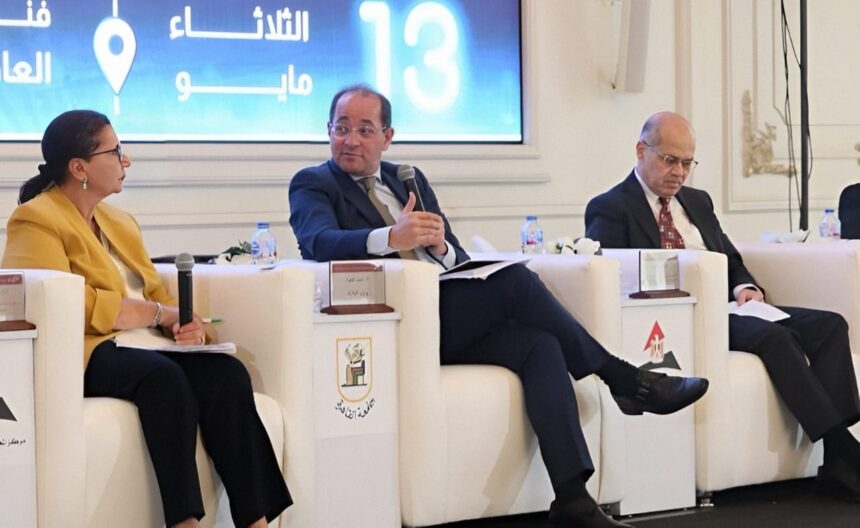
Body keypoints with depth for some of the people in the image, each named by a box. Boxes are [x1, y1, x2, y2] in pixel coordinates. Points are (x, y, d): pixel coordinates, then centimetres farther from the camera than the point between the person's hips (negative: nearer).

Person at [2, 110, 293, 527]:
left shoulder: (120, 222, 25)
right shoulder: (36, 220, 0)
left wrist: (184, 322, -3)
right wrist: (156, 314, -11)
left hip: (146, 345, 7)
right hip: (87, 353, -7)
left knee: (227, 373, -25)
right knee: (164, 376, -38)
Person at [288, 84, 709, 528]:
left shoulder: (410, 179, 23)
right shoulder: (312, 185, 6)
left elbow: (459, 258, 17)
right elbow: (319, 242, -17)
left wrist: (442, 248, -9)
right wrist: (390, 238, -35)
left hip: (450, 318, 6)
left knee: (539, 345, -22)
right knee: (515, 279, -24)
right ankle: (624, 380, -9)